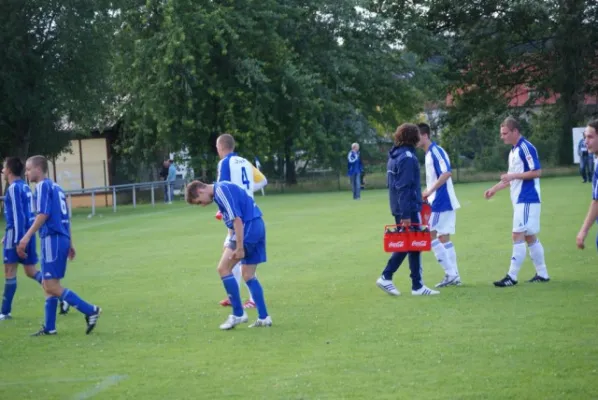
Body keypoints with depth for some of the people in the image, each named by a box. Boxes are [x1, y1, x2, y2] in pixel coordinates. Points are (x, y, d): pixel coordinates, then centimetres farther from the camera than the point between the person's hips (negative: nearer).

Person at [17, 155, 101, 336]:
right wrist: (69, 243, 23)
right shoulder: (55, 187, 19)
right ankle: (49, 327, 14)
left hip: (52, 239, -10)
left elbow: (43, 214, -19)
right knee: (48, 284, 13)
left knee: (51, 286, -9)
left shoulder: (42, 186, -8)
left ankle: (90, 311, -12)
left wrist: (27, 237, -21)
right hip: (62, 239, 10)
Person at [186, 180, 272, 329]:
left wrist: (239, 247, -18)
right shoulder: (221, 191, 19)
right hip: (257, 227, 10)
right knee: (248, 275, 12)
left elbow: (237, 219, -19)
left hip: (249, 228, -10)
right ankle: (263, 317, 12)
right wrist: (231, 246, 23)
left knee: (223, 268, -5)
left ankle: (238, 314, -1)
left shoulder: (221, 190, -13)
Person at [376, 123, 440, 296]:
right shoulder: (407, 157, -16)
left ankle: (386, 277, 10)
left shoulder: (394, 155, 12)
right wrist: (406, 215, -22)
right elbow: (404, 187, -21)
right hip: (408, 209, -9)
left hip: (399, 209, 9)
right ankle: (417, 286, 4)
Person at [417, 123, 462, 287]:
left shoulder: (436, 151, -14)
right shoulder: (429, 153, 15)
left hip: (441, 202, -10)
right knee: (443, 237, 11)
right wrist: (427, 194, 14)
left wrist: (429, 191, -27)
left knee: (431, 236, -8)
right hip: (440, 202, 10)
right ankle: (454, 276, 13)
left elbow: (446, 173, -26)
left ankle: (450, 273, -6)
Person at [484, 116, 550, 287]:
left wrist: (514, 175, -21)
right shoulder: (513, 151, 16)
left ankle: (512, 276, -11)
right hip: (520, 200, 10)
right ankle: (542, 273, 18)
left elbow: (537, 172, -19)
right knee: (530, 237, 12)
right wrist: (495, 188, 17)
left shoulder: (526, 148, -13)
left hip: (527, 200, -10)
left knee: (518, 236, -11)